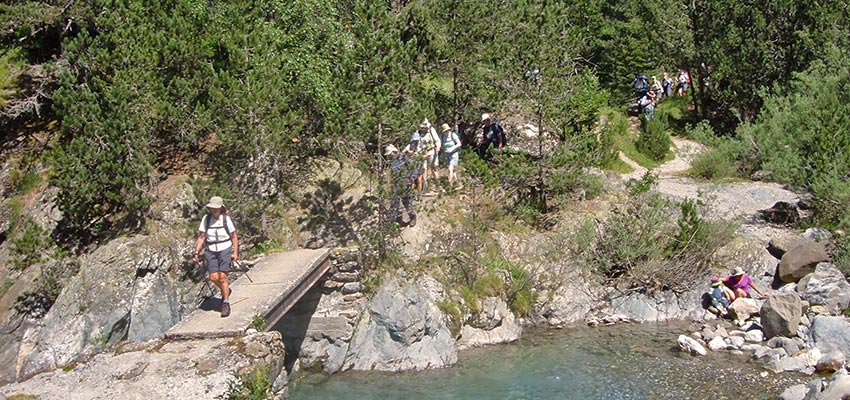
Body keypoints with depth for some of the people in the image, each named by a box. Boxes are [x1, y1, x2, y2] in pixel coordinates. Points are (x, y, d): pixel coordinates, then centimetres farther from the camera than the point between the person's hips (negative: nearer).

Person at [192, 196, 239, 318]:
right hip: (211, 251, 3)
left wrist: (235, 252, -6)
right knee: (213, 277, -5)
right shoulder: (206, 219, 0)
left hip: (225, 250, -3)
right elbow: (201, 237, 5)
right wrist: (197, 252, -3)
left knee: (222, 277, -11)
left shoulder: (226, 219, -6)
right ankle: (226, 291, 27)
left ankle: (226, 303, 3)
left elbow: (234, 237, 1)